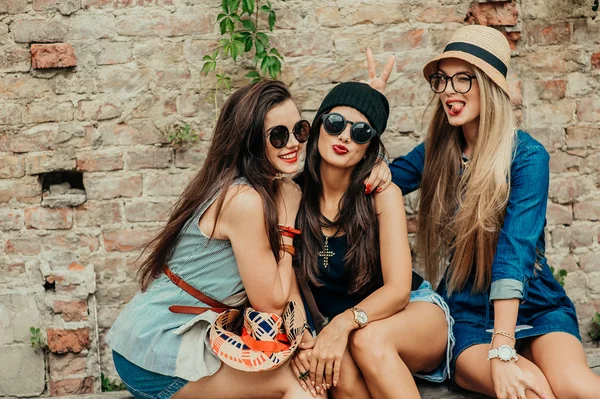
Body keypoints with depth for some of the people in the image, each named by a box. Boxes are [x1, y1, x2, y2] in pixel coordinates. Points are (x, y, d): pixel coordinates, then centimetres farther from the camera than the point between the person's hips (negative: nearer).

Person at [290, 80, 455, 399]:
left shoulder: (382, 194, -12)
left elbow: (397, 290, -16)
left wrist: (344, 323, -33)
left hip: (415, 314, -1)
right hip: (332, 326, 1)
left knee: (368, 339, -35)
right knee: (341, 369, -34)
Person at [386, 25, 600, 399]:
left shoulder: (527, 155, -10)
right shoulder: (436, 153, 5)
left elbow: (515, 249, -20)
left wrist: (503, 350, -28)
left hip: (532, 306, -1)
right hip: (467, 314, 2)